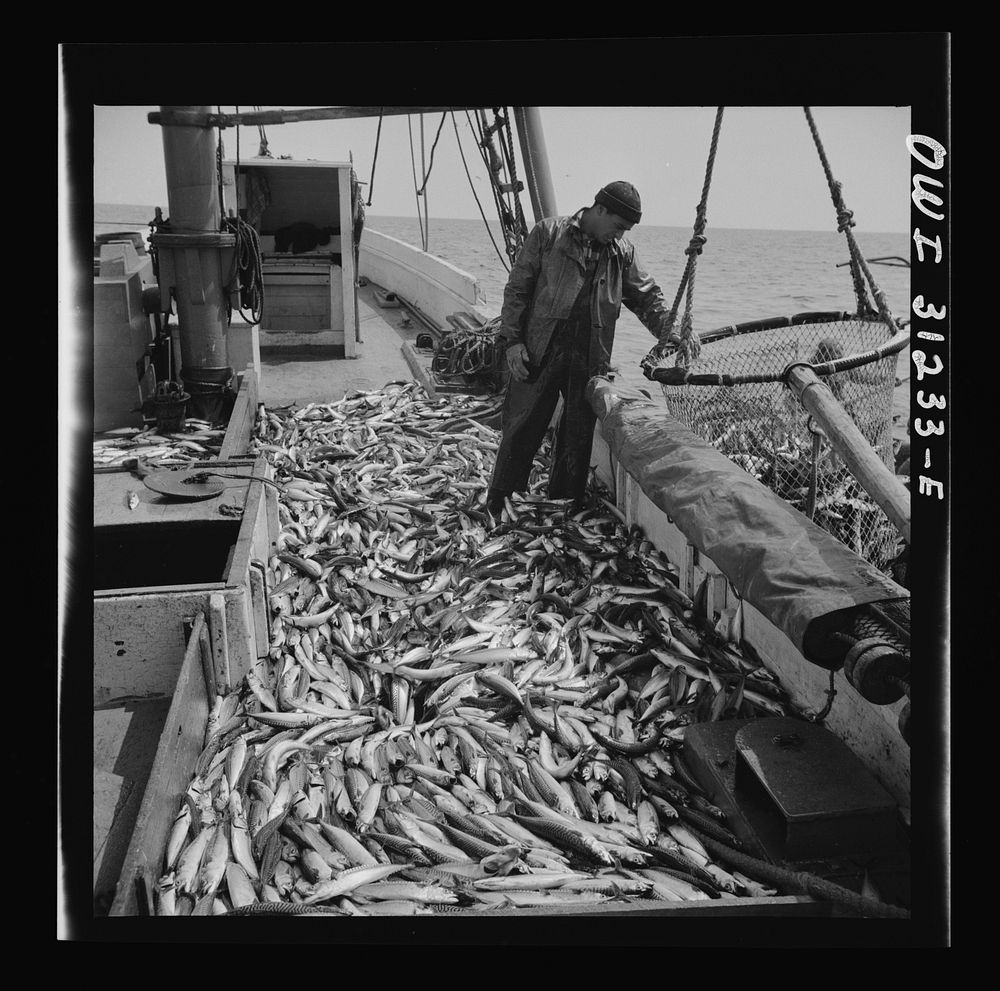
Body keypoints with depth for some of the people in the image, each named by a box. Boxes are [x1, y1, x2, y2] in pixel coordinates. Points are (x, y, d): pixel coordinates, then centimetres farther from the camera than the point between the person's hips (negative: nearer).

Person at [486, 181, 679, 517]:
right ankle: (498, 506, 14)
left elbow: (647, 297, 16)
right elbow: (517, 288, -1)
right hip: (540, 353, -4)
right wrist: (513, 340, -7)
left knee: (579, 436, 8)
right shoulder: (549, 233, 0)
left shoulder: (622, 251, 11)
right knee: (521, 428, 1)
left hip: (590, 359, 4)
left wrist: (672, 334, 1)